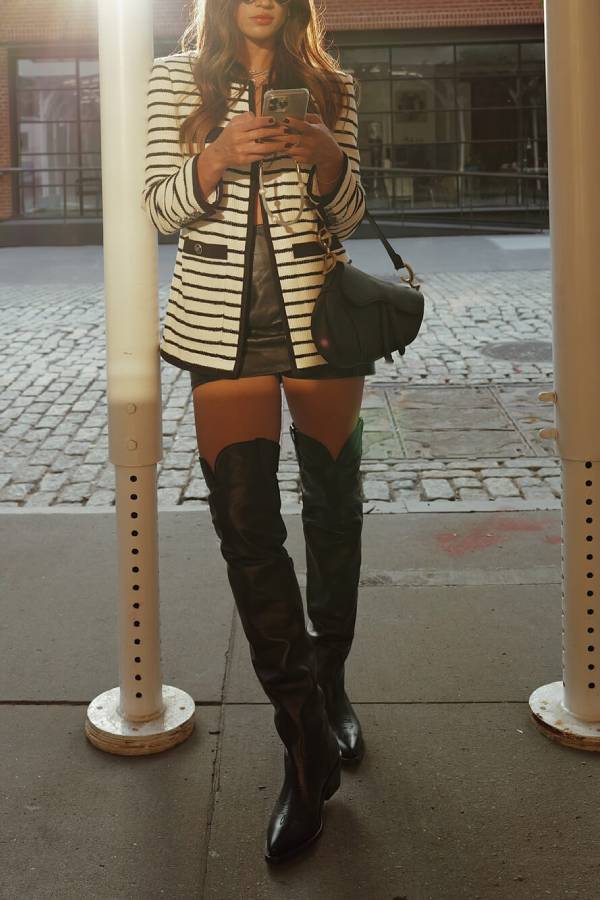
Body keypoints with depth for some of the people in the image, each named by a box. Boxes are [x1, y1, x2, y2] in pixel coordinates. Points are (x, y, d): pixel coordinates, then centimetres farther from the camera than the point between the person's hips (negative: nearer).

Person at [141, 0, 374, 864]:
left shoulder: (329, 86, 9)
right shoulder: (176, 80, 7)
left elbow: (347, 217, 8)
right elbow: (161, 208, 1)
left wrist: (327, 160, -14)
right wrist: (218, 156, -18)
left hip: (318, 314, 2)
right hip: (225, 322, -1)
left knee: (333, 507, 8)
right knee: (245, 522, -7)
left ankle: (330, 686, 31)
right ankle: (308, 747, 1)